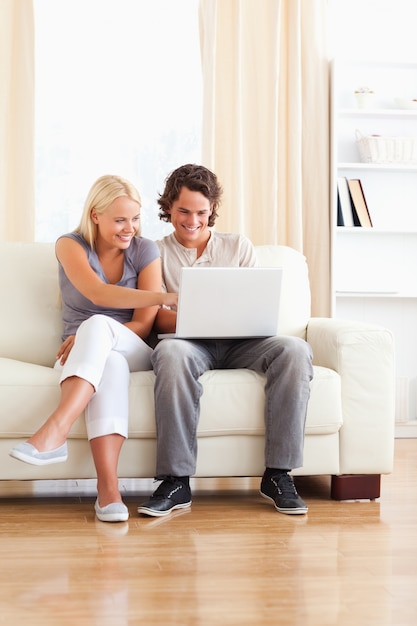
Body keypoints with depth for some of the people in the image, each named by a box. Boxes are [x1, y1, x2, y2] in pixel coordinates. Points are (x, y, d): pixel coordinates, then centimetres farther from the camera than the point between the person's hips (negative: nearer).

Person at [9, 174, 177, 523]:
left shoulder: (146, 251, 2)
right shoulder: (71, 246, -1)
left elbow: (144, 324, -4)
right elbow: (98, 293, -22)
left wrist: (90, 336, -22)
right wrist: (164, 297, -35)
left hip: (132, 350, 0)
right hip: (83, 354, 0)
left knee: (98, 324, -35)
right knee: (109, 364, -38)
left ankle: (54, 431, -54)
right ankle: (108, 489, -52)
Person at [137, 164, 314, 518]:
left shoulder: (239, 246, 23)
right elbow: (153, 316, 3)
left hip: (239, 343, 2)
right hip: (190, 342, -2)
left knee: (295, 349, -30)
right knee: (171, 352, -40)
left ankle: (278, 474, -25)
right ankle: (176, 480, -35)